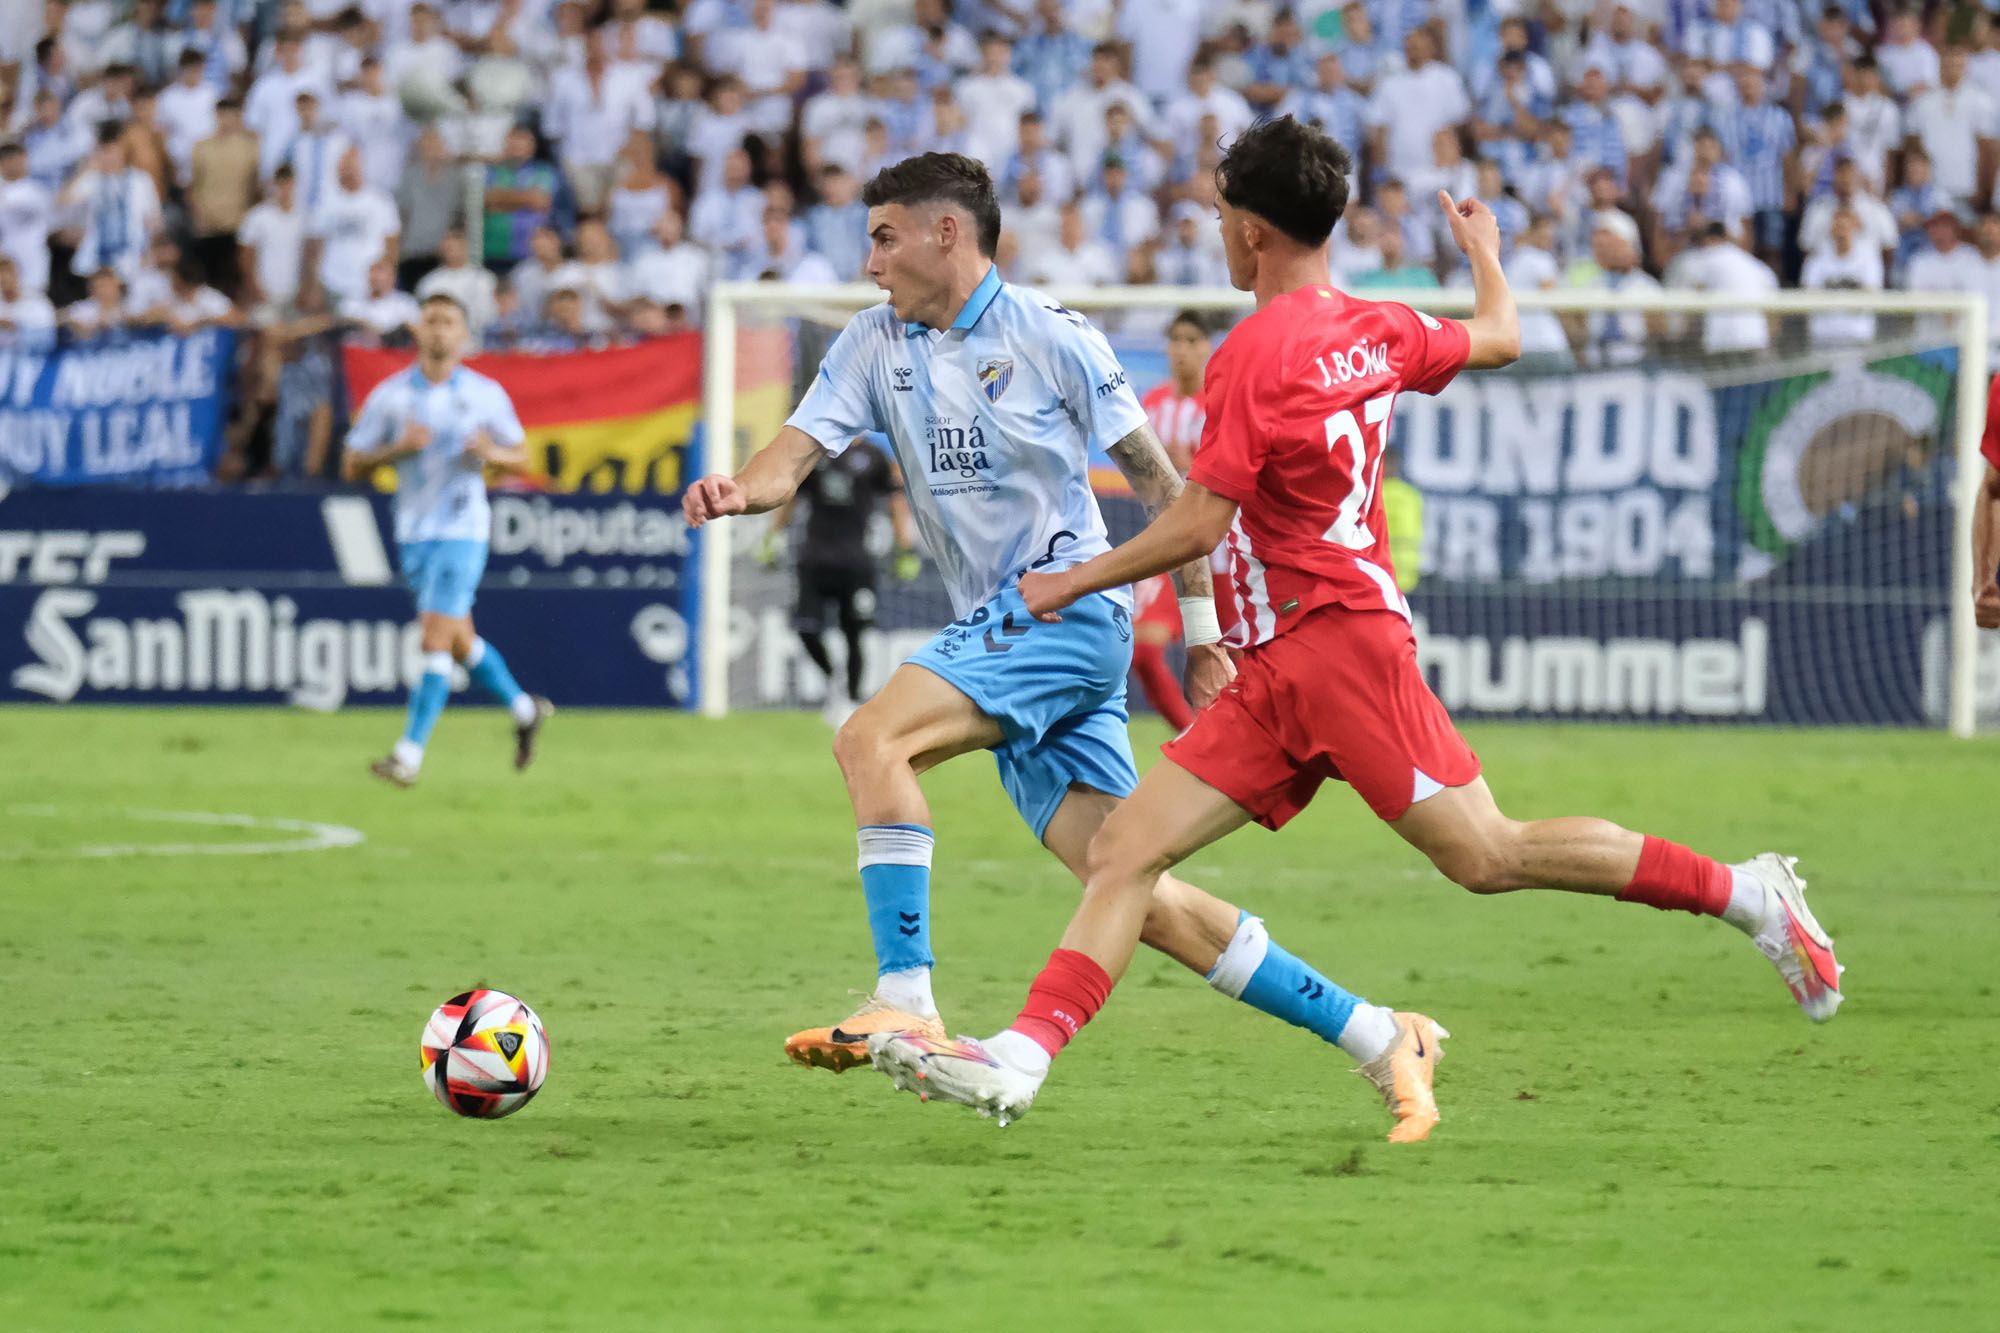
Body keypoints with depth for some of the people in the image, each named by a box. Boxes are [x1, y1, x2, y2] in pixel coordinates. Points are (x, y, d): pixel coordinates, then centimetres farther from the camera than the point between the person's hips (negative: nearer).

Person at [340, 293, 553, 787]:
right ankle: (524, 709, 36)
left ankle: (410, 754, -17)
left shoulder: (485, 394, 0)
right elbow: (352, 467, 3)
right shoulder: (389, 394, 2)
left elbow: (521, 458, 9)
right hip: (413, 534, 4)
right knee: (460, 642, 13)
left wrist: (491, 454, -14)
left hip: (462, 529, -4)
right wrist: (396, 449, -15)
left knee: (436, 638, -15)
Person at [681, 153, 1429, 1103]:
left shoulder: (1048, 337, -5)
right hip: (996, 631, 6)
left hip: (1068, 606, -6)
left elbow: (1157, 480, -1)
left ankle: (905, 1000, -27)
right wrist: (741, 490, -21)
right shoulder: (876, 343, 12)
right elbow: (797, 452, 2)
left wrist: (1201, 629, -2)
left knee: (870, 739, -24)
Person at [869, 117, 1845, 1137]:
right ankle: (1020, 1059, -10)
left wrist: (1071, 584, -3)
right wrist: (1484, 251, 52)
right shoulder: (1376, 330, 12)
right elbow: (1500, 338, 31)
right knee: (1124, 850, -1)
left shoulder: (1256, 352, -12)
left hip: (1335, 639, -9)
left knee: (1488, 857, -10)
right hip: (1277, 672, 9)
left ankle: (1742, 893, -1)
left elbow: (1198, 525, -15)